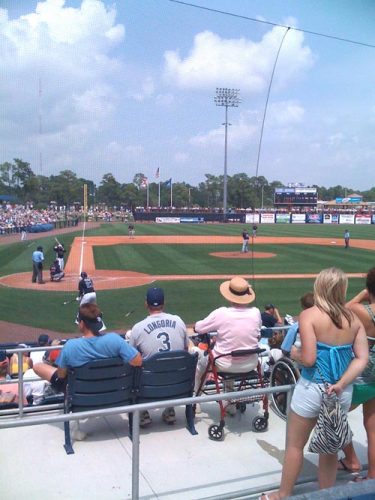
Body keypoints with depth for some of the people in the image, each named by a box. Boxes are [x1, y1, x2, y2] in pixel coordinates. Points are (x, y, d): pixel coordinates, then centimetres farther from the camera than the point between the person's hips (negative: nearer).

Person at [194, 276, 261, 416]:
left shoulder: (221, 313, -22)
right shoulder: (256, 312, -12)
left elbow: (198, 328, -7)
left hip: (225, 364, -3)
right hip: (251, 364, 4)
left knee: (201, 361, 28)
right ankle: (230, 405, 45)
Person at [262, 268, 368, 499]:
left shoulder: (309, 315, -16)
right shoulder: (354, 318, 0)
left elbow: (309, 359, -20)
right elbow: (362, 358, -6)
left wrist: (294, 353, -1)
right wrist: (340, 384, -10)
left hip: (312, 389, -4)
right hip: (343, 392, 5)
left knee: (295, 445, 15)